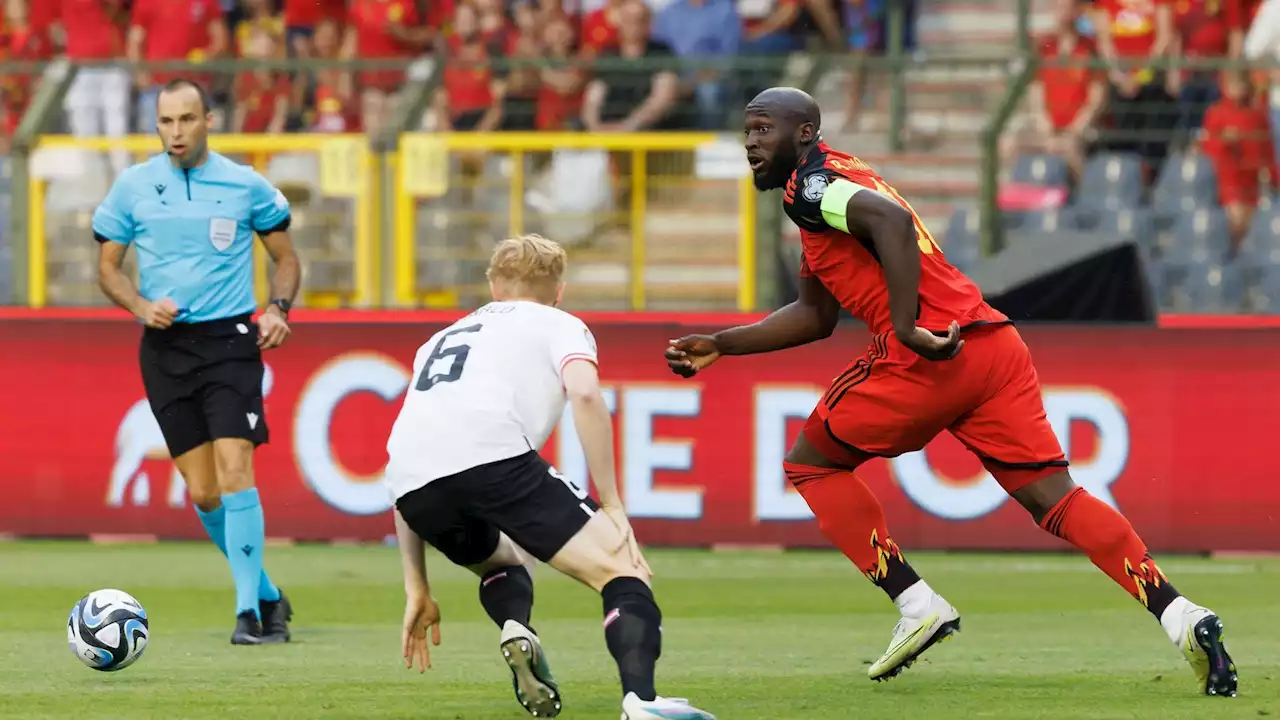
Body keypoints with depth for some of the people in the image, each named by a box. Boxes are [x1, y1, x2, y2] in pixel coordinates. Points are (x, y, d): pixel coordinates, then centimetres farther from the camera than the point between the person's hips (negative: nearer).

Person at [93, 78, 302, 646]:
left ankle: (249, 611, -13)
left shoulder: (245, 186, 0)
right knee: (202, 492, 2)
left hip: (230, 341, -2)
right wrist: (141, 306, -9)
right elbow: (108, 266, 10)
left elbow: (285, 258, 11)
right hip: (165, 345, 2)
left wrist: (278, 308, -7)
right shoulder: (132, 187, 3)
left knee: (233, 470, -17)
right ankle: (268, 597, 21)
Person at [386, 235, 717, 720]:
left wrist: (417, 588, 38)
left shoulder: (443, 339, 39)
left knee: (502, 561, 35)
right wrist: (612, 507, 1)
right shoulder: (560, 326, 23)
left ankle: (516, 630, 0)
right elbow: (584, 394, -2)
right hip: (492, 457, -5)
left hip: (413, 480, 5)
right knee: (619, 569, -1)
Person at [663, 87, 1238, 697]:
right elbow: (816, 315, 37)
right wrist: (720, 345, 38)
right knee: (1055, 499, 2)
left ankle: (916, 605, 4)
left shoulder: (809, 184, 0)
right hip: (998, 345, 8)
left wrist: (906, 324, -24)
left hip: (925, 355, -8)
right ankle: (1182, 617, -15)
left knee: (810, 463, 13)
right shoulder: (838, 181, 29)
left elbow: (890, 221, -22)